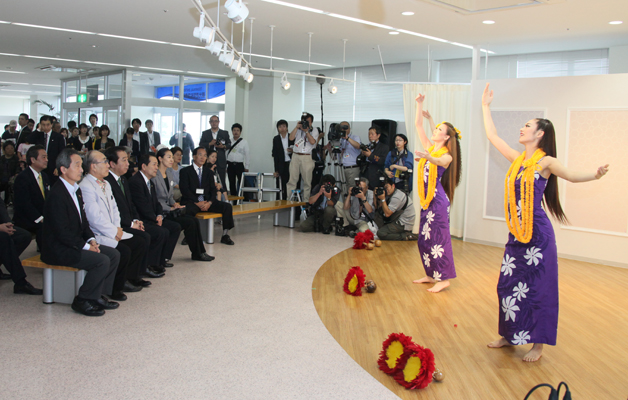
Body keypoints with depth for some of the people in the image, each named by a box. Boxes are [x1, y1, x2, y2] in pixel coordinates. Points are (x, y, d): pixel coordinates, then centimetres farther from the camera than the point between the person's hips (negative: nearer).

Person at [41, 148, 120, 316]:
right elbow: (62, 232, -23)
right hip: (58, 250, -10)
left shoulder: (76, 190, 11)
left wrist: (91, 239, 1)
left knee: (114, 254, 0)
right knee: (102, 261, -23)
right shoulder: (57, 195, -20)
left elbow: (83, 220, 17)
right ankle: (82, 301, -7)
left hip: (76, 243, 10)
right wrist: (85, 246, -17)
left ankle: (97, 295, 7)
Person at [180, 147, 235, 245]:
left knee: (228, 206, -16)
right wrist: (197, 202, -16)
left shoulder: (209, 172, 19)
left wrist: (209, 202, -10)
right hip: (192, 201, -4)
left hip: (207, 201, 4)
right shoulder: (185, 171, 6)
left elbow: (213, 189, 10)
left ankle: (225, 235, -11)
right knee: (188, 210, -39)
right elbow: (184, 190, -5)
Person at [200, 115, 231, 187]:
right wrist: (210, 144, -12)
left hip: (221, 161, 0)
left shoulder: (225, 133, 12)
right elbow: (201, 145, 5)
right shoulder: (205, 133, 12)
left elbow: (229, 145, 9)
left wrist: (223, 146, -12)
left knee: (222, 180, -3)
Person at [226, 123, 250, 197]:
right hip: (230, 165, 3)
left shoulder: (244, 142, 1)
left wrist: (246, 167, -3)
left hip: (239, 165, -3)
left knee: (242, 183, -6)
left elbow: (247, 155, 1)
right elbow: (225, 153, 8)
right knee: (232, 183, 9)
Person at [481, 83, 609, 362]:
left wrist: (595, 175, -26)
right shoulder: (517, 158, 9)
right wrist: (486, 106, 23)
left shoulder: (545, 162, -9)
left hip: (537, 234, -6)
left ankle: (538, 344, 14)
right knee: (508, 284, 13)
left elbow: (572, 176, -5)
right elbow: (492, 136, 17)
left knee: (537, 288, 2)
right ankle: (508, 335, 28)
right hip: (516, 234, 6)